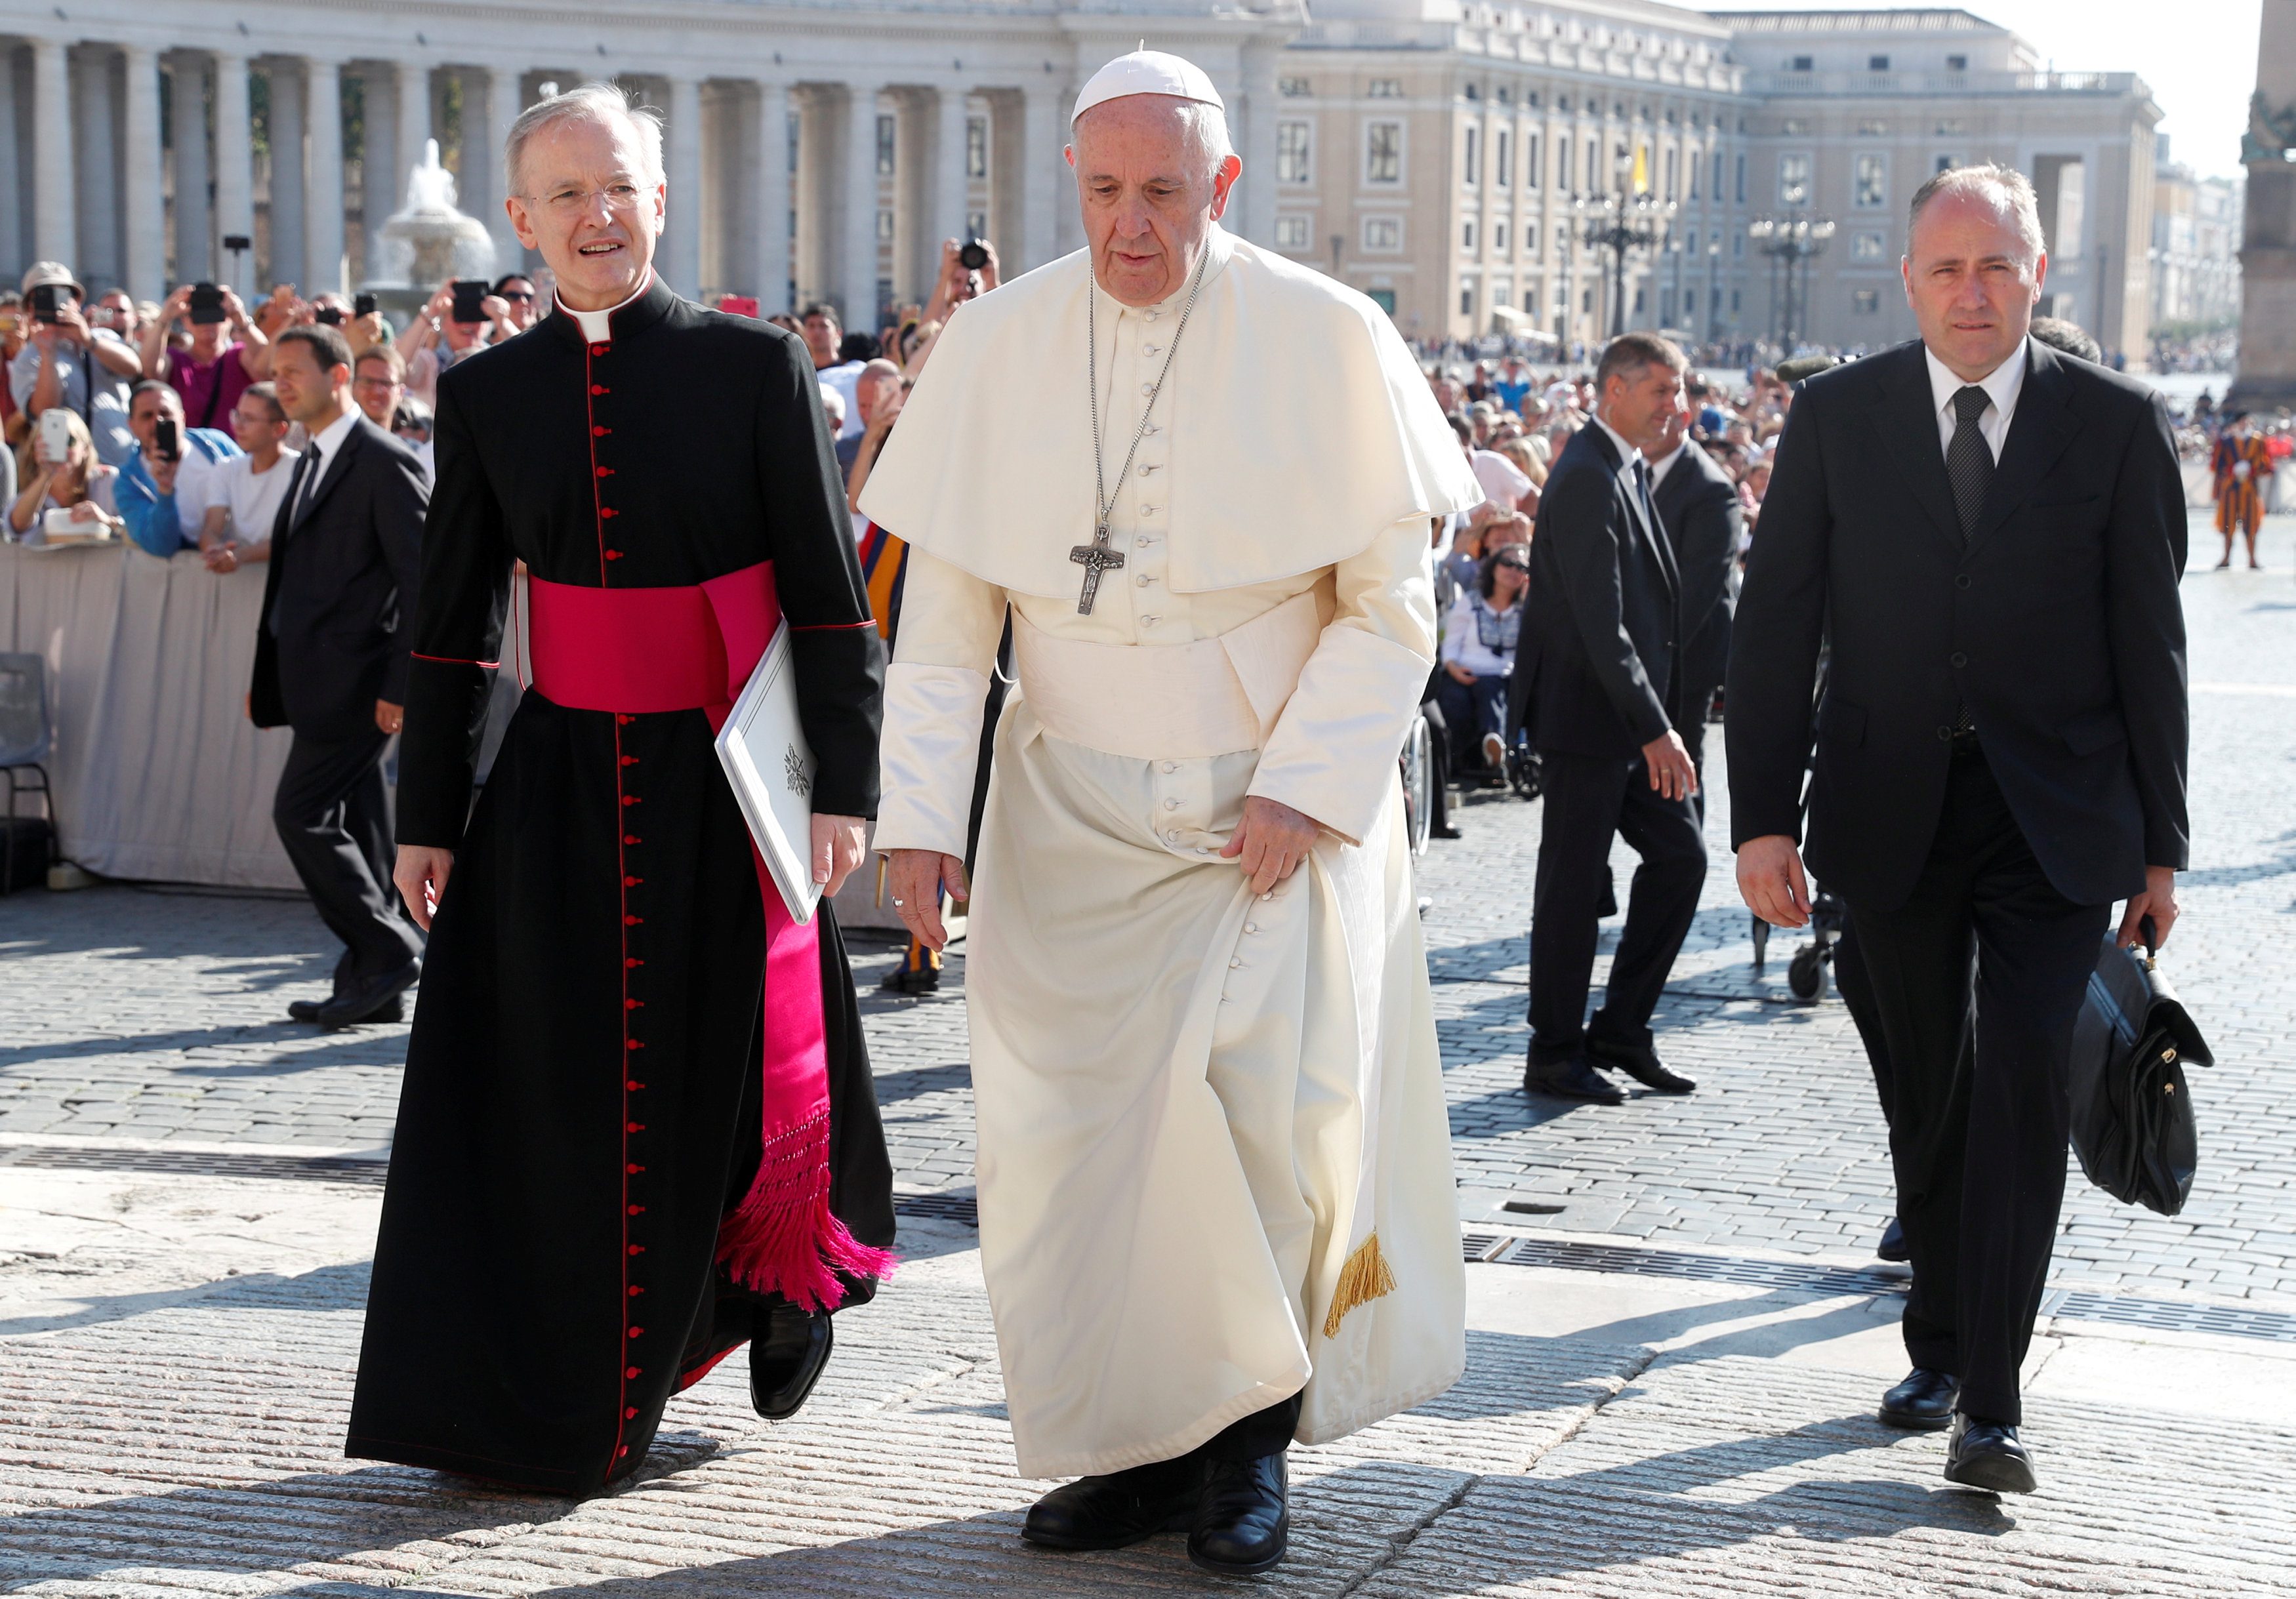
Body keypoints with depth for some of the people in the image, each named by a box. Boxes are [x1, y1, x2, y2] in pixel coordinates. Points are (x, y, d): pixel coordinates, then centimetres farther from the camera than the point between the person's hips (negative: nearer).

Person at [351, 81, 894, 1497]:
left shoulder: (757, 368, -5)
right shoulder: (488, 394, 3)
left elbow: (834, 597, -4)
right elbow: (451, 623, 8)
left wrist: (844, 786, -10)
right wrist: (428, 817, 7)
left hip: (725, 781, -2)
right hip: (561, 783, 2)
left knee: (734, 1075, 8)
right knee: (560, 1097, 3)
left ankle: (792, 1280, 37)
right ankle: (563, 1399, 13)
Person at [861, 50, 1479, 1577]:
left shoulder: (1327, 341, -7)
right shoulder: (998, 345, -1)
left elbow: (1392, 604, -4)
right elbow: (945, 609, 2)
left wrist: (1304, 789, -14)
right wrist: (922, 811, -7)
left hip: (1275, 811, -2)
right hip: (1071, 817, 3)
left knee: (1265, 1113, -11)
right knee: (1067, 1130, 1)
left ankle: (1248, 1435, 9)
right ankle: (1135, 1445, 15)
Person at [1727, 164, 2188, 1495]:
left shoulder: (2117, 425, -1)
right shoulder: (1838, 417, 2)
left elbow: (2150, 643, 2)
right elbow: (1776, 626, 2)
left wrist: (2161, 844, 1)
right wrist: (1763, 818, -5)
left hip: (2056, 820, -2)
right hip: (1892, 814, 2)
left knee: (2025, 1082, -12)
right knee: (1926, 1098, 11)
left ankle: (1992, 1401, -9)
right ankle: (1941, 1344, 28)